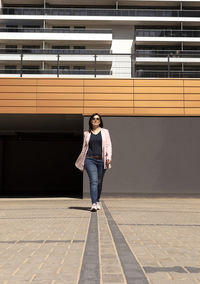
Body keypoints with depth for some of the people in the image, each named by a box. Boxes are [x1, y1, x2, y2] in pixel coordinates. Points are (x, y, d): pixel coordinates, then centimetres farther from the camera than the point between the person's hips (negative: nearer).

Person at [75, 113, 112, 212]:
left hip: (101, 160, 1)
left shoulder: (105, 132, 12)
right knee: (93, 181, -14)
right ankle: (94, 204, -18)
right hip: (90, 160, -1)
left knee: (99, 182, 7)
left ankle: (97, 200, 28)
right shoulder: (87, 133, 12)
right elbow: (84, 148, 17)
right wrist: (81, 162, 17)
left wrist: (108, 157, -8)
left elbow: (108, 145, 7)